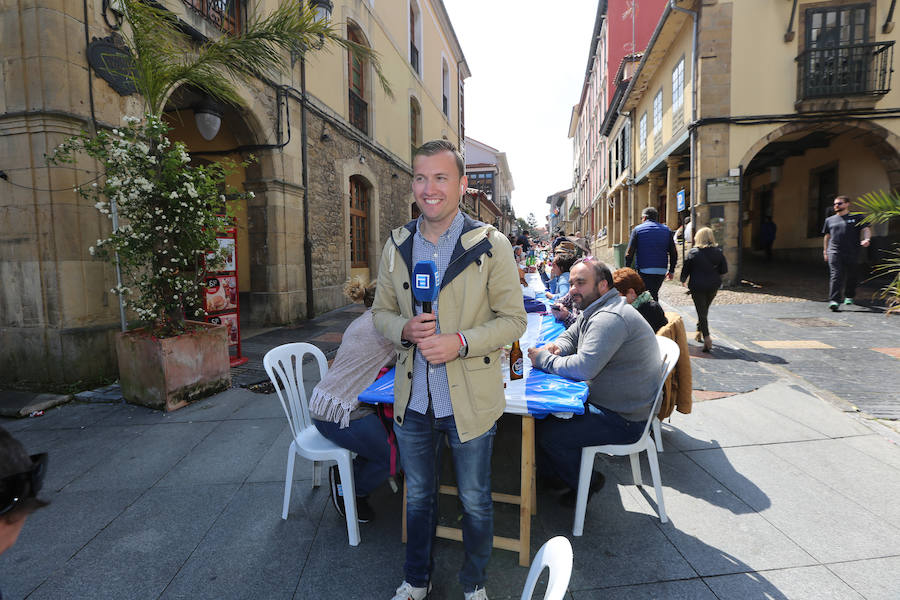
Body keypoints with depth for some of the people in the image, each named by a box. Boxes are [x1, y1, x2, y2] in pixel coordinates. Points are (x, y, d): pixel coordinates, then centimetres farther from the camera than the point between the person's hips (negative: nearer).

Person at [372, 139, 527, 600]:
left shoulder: (491, 245, -11)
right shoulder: (396, 245, 1)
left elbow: (513, 319, -8)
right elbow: (381, 311, 8)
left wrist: (460, 341, -23)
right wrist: (404, 329, -15)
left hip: (470, 402, -3)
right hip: (412, 402, 3)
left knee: (475, 501, 18)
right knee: (418, 496, 23)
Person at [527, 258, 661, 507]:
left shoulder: (609, 318, -26)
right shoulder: (593, 311, 8)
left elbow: (583, 368, -32)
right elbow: (570, 336, 19)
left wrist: (543, 359, -18)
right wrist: (557, 347, -5)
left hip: (624, 421, -10)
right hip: (605, 402, 10)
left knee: (548, 434, -16)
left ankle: (586, 483, 12)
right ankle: (554, 476, 27)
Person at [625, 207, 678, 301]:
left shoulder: (637, 229, 0)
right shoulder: (667, 230, 11)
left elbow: (629, 253, -6)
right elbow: (674, 253, 10)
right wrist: (671, 270, 18)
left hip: (644, 271, -4)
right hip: (661, 271, 4)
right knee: (654, 294, 18)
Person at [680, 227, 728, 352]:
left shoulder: (693, 252, -11)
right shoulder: (718, 252, -2)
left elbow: (685, 269, -5)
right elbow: (724, 270, 2)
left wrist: (683, 280, 14)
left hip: (697, 286, -4)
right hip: (713, 286, 4)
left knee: (701, 311, -1)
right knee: (705, 309, 21)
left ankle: (706, 337, -14)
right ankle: (699, 331, 35)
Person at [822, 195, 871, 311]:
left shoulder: (857, 218, 9)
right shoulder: (829, 220, 16)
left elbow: (866, 230, 1)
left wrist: (866, 239, -20)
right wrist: (825, 251, 24)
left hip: (851, 253, 0)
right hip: (834, 252, 0)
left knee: (851, 276, 11)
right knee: (836, 275, -14)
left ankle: (849, 297, 33)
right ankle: (834, 301, -22)